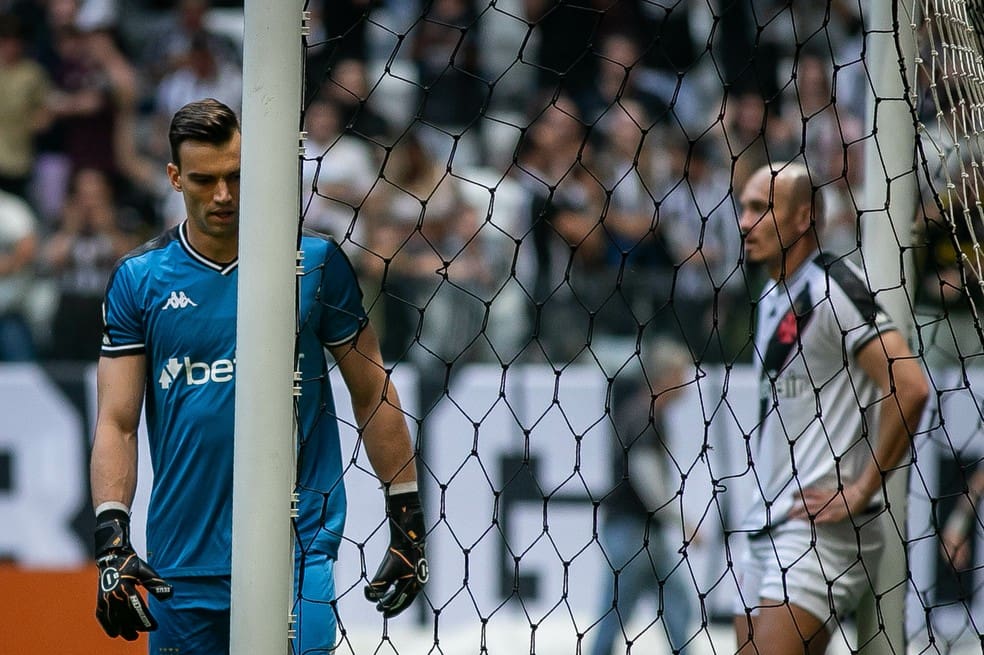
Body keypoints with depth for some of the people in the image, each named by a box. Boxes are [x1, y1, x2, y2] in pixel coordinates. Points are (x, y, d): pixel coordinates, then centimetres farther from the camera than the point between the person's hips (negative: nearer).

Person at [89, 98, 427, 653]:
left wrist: (408, 523, 4)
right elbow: (117, 422, 2)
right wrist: (112, 539, -10)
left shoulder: (316, 263, 0)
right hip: (182, 560, 2)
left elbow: (373, 395, 6)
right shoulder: (139, 279, 4)